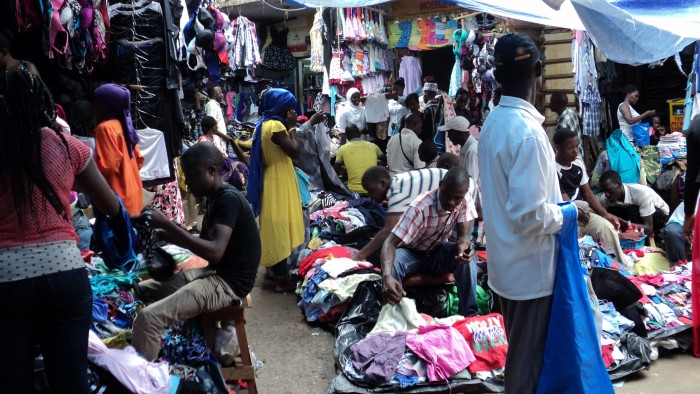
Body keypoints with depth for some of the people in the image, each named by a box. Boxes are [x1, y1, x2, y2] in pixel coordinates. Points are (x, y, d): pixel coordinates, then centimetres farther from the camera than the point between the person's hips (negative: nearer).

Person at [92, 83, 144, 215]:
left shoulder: (105, 128, -13)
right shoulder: (122, 124, 12)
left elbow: (107, 166, -19)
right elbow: (138, 160, 15)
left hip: (118, 198, -9)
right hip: (130, 195, 9)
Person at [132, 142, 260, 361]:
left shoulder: (229, 199, -19)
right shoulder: (215, 198, 10)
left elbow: (214, 251, -31)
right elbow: (203, 242, 19)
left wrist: (167, 224, -28)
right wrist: (162, 234, 5)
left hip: (229, 283, -11)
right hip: (214, 273, 11)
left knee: (148, 318, -22)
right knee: (141, 290, 16)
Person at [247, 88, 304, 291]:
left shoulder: (264, 124, 11)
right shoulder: (275, 125, -20)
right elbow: (294, 152, -20)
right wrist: (292, 127, -13)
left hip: (272, 179, 10)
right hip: (279, 181, -10)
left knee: (274, 225, 18)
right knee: (280, 225, -5)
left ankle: (273, 267, 29)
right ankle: (281, 277, 0)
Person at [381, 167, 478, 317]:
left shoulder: (465, 200, -20)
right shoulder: (420, 207, -35)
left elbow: (463, 236, -18)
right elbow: (391, 242, -40)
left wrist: (464, 247, -46)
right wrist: (387, 277, -59)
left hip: (438, 251, 4)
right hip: (411, 252, -3)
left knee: (466, 255, -27)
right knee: (392, 266, -36)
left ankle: (469, 314, -16)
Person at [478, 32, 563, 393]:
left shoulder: (492, 122, 4)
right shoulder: (528, 131, -24)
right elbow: (529, 214, -27)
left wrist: (552, 205, 13)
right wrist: (564, 214, -10)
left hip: (505, 261, 8)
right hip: (530, 266, -8)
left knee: (518, 348, 24)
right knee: (529, 355, 8)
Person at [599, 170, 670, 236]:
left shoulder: (641, 193, -38)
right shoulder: (605, 200, -24)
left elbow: (649, 228, -37)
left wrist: (624, 223, -52)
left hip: (660, 214, -4)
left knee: (633, 210, -33)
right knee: (611, 211, -23)